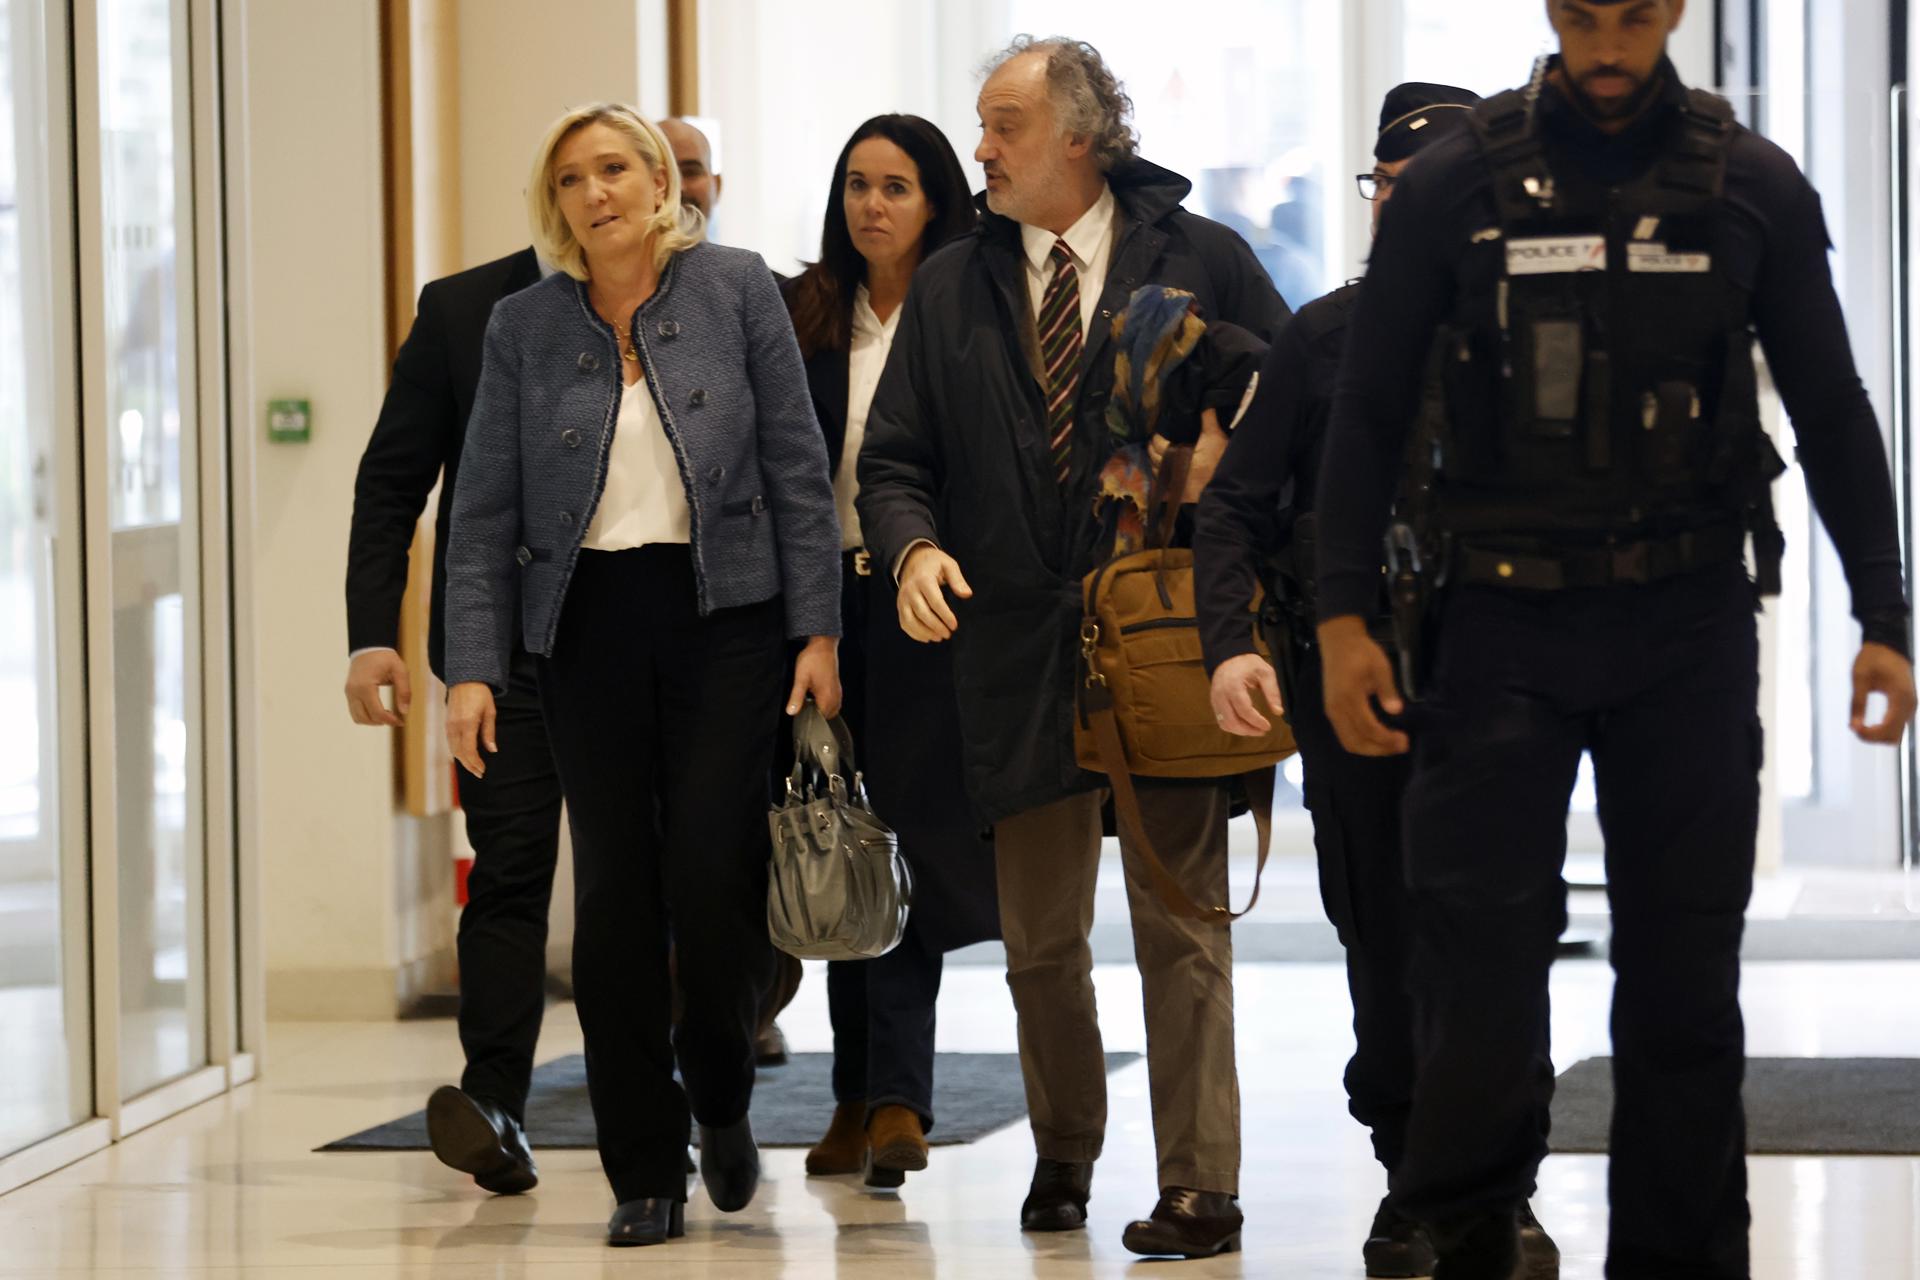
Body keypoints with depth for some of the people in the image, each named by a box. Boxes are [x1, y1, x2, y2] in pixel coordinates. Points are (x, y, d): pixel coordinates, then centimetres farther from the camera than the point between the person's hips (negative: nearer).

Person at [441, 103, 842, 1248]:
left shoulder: (736, 291, 1)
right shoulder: (525, 328, 5)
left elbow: (799, 471, 1)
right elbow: (486, 512, 6)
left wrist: (818, 632, -4)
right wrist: (473, 667, -2)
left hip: (723, 609, -2)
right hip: (590, 624, 2)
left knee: (713, 874, -10)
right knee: (615, 892, 0)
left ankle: (721, 1101, 18)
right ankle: (645, 1171, 8)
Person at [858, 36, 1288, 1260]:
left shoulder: (1202, 261, 1)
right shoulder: (951, 286, 9)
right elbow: (896, 458, 8)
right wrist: (914, 544, -11)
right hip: (1020, 648, 3)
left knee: (1181, 932, -2)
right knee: (1041, 940, 11)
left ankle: (1200, 1189, 3)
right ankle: (1065, 1153, 30)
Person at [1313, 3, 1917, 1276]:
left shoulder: (1753, 188, 2)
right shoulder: (1454, 187, -1)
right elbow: (1370, 413, 3)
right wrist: (1344, 617, -4)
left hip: (1687, 633, 1)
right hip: (1504, 626, -1)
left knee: (1685, 967, 4)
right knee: (1480, 946, -7)